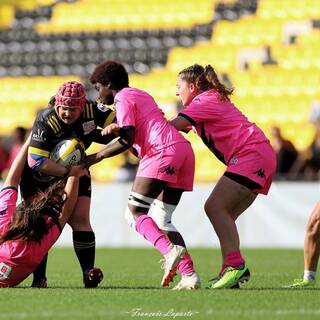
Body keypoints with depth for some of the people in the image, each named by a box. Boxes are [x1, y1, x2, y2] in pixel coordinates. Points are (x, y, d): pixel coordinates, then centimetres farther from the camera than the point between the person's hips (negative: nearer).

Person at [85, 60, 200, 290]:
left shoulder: (123, 99, 1)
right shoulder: (140, 95, 30)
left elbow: (127, 140, -9)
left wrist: (97, 157, -2)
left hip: (163, 151, -9)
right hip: (184, 150, 9)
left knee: (135, 213, -8)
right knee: (160, 219, 9)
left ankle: (170, 250, -30)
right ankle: (189, 275, -4)